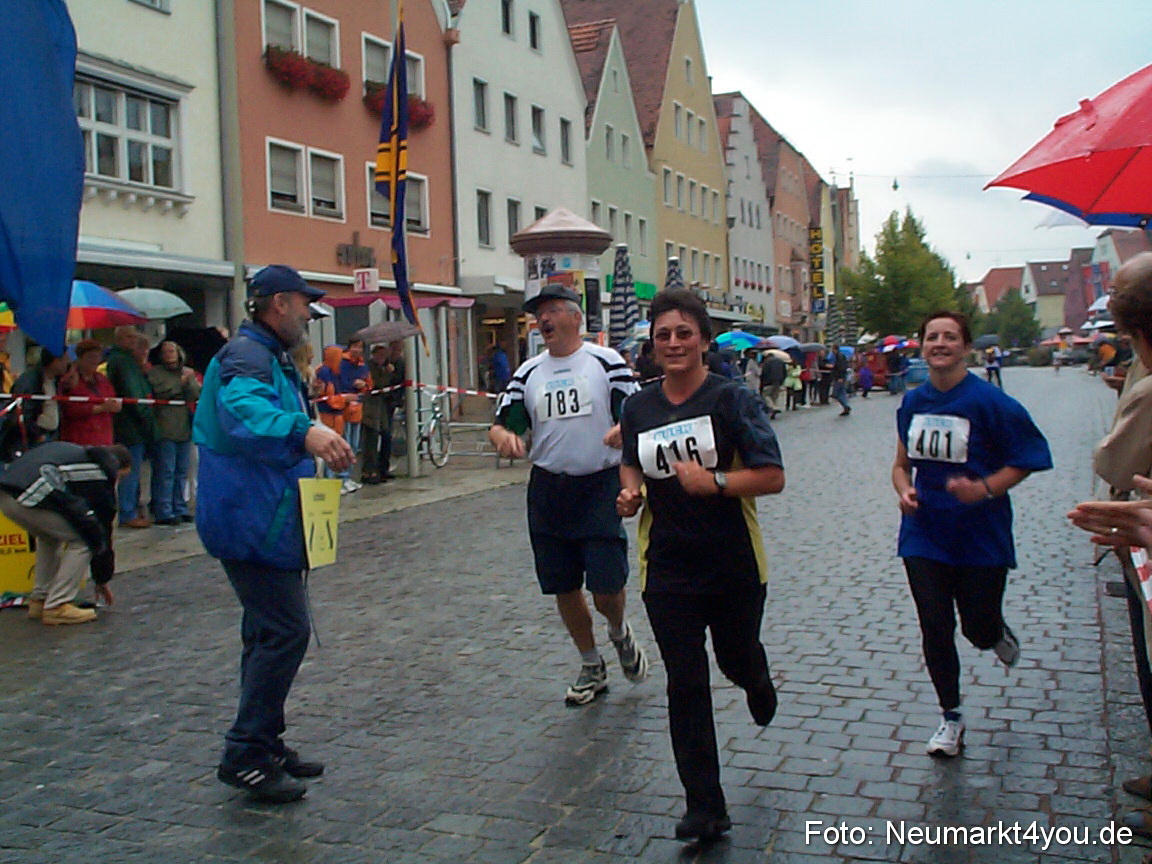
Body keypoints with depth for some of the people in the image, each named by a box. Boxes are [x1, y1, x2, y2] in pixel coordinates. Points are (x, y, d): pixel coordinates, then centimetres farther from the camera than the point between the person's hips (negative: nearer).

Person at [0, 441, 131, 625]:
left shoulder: (78, 453, 33)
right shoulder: (102, 472, 10)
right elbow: (104, 527, 15)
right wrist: (102, 580, 26)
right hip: (30, 499, -9)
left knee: (50, 536, 31)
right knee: (82, 540, 5)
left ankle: (39, 601, 28)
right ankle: (56, 607, 3)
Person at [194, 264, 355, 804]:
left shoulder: (268, 357, 20)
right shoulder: (247, 355, -15)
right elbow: (244, 410, -38)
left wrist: (319, 435, 42)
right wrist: (303, 431, -53)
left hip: (263, 521, 11)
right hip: (253, 521, -11)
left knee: (271, 631, 15)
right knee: (285, 631, -12)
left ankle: (265, 747, 25)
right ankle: (245, 756, -5)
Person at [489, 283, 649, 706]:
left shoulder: (607, 362, -1)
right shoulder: (528, 373, 10)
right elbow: (500, 424, 8)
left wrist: (622, 429, -26)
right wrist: (505, 437, -16)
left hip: (600, 485, -4)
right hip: (547, 491, 4)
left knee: (606, 587, -8)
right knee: (564, 588, 10)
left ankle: (620, 632, 28)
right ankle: (591, 668, 30)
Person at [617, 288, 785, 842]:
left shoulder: (732, 400, -10)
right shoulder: (638, 408, 3)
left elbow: (773, 477, -13)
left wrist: (713, 482, -26)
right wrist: (631, 493, -6)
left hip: (735, 565, -2)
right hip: (668, 570, 2)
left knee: (738, 661, 18)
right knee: (686, 686, 2)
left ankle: (758, 683, 58)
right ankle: (705, 808, 12)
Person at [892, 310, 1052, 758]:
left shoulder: (989, 401, -13)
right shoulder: (912, 402, 2)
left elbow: (1028, 458, -8)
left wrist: (986, 488, -23)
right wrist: (904, 491, -9)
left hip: (981, 535, -3)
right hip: (925, 533, 3)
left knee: (979, 629, 8)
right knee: (935, 630, 2)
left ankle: (999, 634, 48)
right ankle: (951, 717, 22)